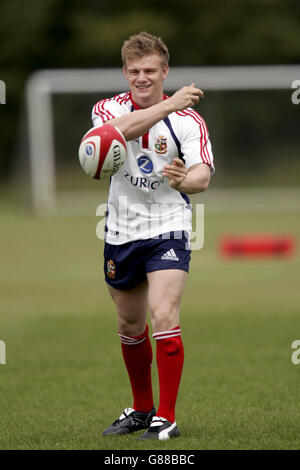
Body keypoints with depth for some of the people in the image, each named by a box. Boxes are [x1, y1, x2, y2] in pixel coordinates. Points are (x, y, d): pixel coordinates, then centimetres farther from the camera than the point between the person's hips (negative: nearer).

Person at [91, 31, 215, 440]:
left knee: (164, 317, -19)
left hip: (168, 229, -4)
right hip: (121, 233, 4)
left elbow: (203, 176, -21)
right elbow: (123, 127, -28)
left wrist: (185, 180, -44)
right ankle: (142, 409, 34)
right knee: (130, 326, 16)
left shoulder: (187, 119, -9)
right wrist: (169, 104, -40)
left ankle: (166, 418, -13)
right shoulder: (109, 108, -3)